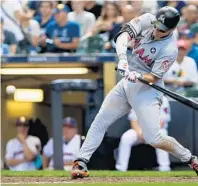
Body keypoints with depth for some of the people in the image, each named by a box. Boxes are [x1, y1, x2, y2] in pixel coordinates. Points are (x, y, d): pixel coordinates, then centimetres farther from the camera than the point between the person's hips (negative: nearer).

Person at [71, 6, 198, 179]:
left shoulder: (170, 49, -24)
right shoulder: (147, 20, -10)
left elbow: (154, 77, -21)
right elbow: (123, 34, -19)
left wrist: (138, 77, -41)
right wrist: (122, 59, -35)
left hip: (147, 91, -6)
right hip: (126, 85, 6)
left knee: (154, 139, -12)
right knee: (100, 122, 3)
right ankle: (81, 163, 7)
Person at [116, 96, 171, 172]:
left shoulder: (163, 100, -5)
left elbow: (161, 122, -10)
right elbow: (133, 121, 1)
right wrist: (139, 132, -20)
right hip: (139, 129, 2)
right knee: (125, 138, -26)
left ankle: (164, 169, -33)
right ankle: (120, 169, -23)